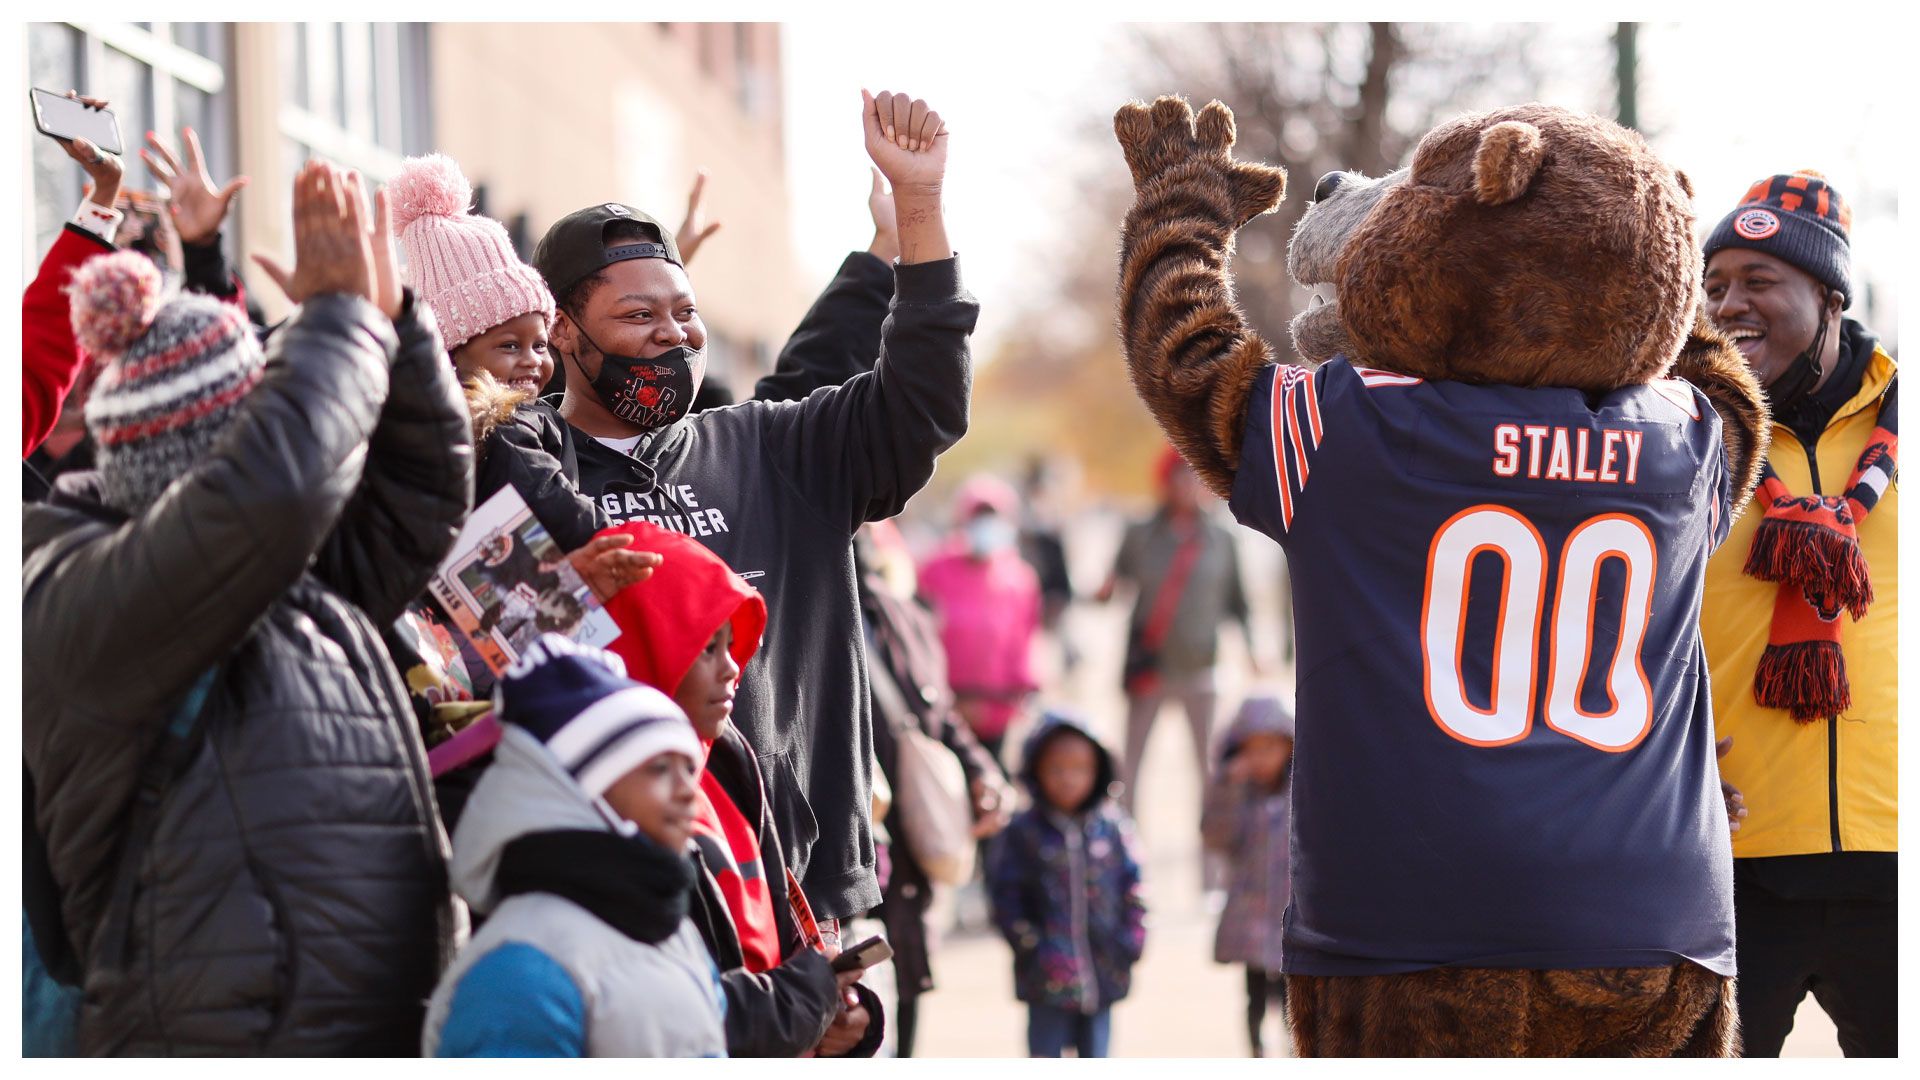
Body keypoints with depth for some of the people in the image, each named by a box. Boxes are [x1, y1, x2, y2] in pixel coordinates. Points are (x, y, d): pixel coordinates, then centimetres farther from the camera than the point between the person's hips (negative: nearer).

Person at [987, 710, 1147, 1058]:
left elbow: (1132, 887, 6)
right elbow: (1006, 897, -5)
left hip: (1104, 973, 2)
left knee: (1095, 1056, 12)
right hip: (1047, 977, -2)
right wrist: (1031, 946, -12)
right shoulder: (1022, 833, -5)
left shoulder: (1113, 827, 1)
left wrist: (1131, 938, -3)